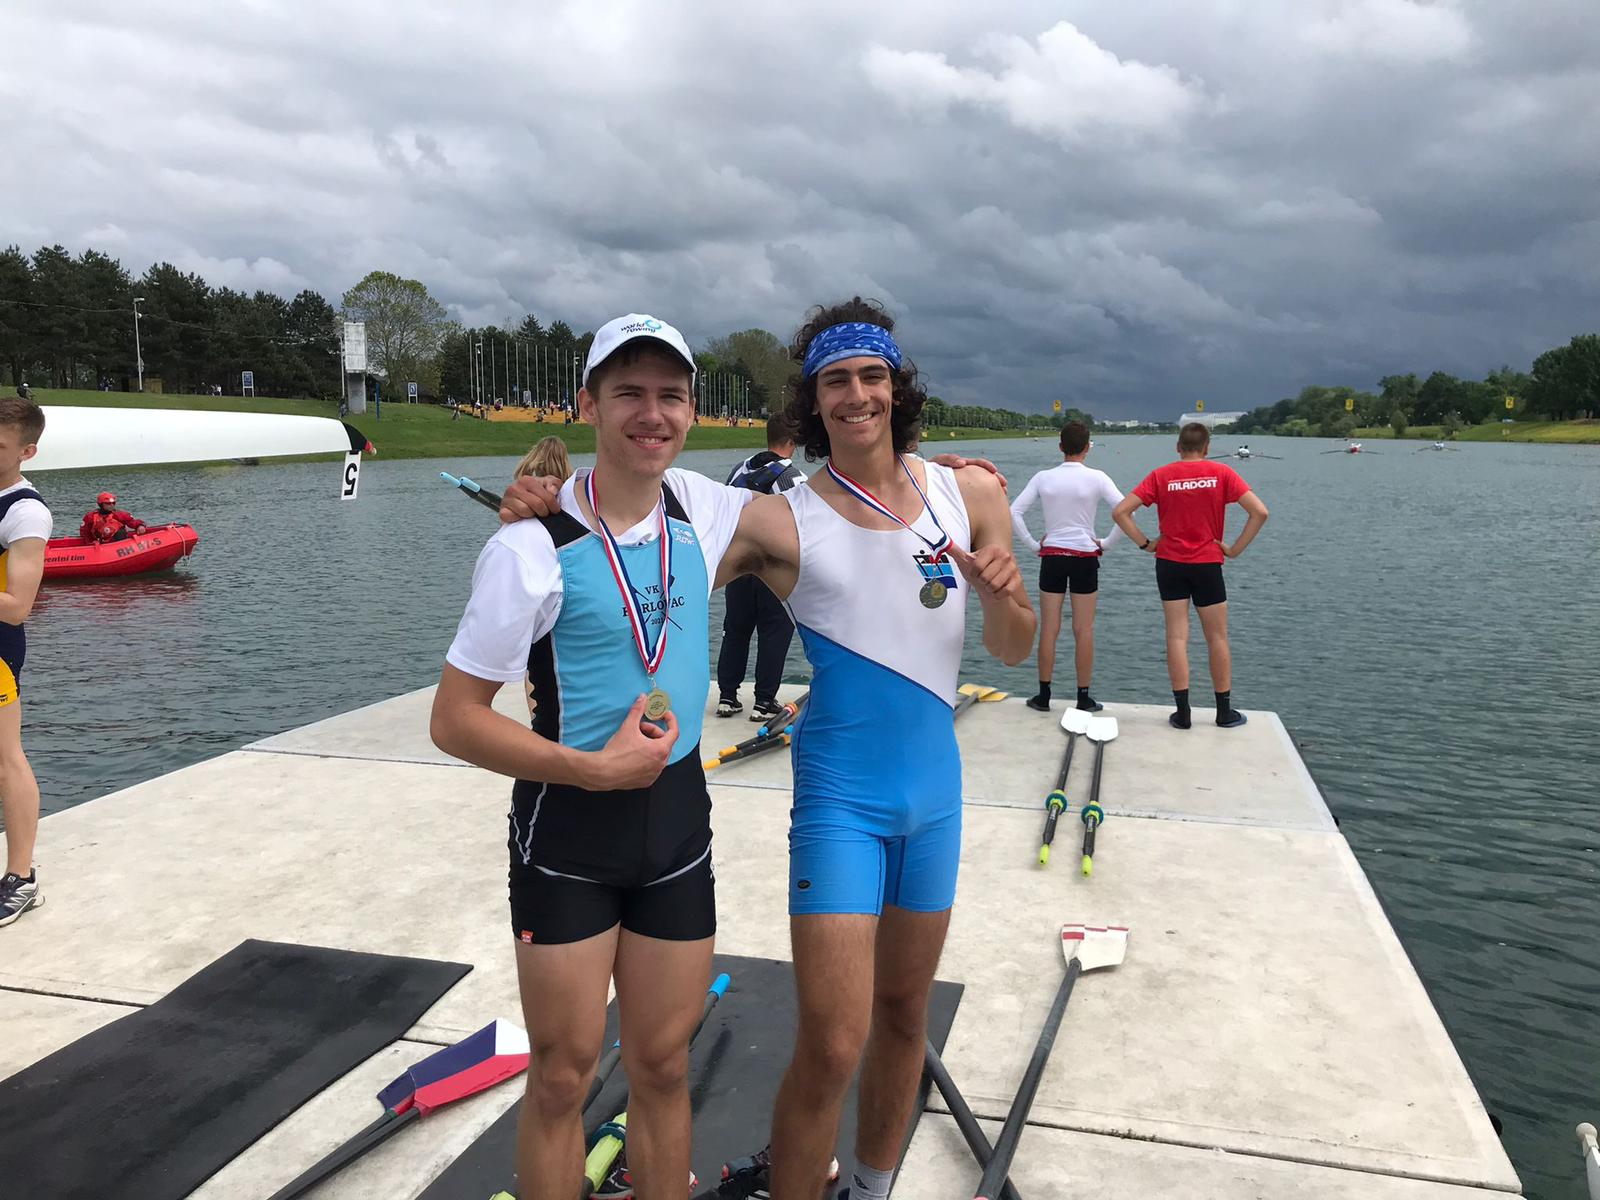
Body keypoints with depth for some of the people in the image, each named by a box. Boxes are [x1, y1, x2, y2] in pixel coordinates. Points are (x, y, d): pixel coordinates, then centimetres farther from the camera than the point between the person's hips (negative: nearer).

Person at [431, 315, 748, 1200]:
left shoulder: (703, 508, -2)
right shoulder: (532, 548, -16)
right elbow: (454, 720, -12)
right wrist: (595, 769, -18)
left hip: (678, 821, 4)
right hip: (567, 833, -4)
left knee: (663, 1067, 14)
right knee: (562, 1076, 8)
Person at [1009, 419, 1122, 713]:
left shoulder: (1043, 478, -2)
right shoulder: (1096, 478, -7)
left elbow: (1014, 512, -6)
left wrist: (1032, 544, 1)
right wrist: (1106, 543, -3)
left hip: (1052, 556, 1)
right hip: (1085, 557, -1)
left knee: (1048, 629, 7)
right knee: (1084, 630, 5)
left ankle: (1044, 696, 12)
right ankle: (1084, 698, 10)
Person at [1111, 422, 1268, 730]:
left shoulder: (1161, 476, -1)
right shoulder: (1221, 473, -3)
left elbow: (1120, 512, -8)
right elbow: (1259, 511, -12)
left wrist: (1146, 543, -1)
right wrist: (1235, 549, -5)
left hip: (1169, 563, 1)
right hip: (1207, 564, -1)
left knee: (1177, 636, 4)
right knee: (1217, 638, 11)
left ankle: (1182, 712, 4)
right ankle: (1224, 711, 18)